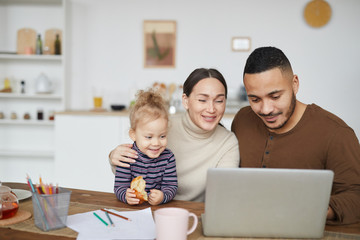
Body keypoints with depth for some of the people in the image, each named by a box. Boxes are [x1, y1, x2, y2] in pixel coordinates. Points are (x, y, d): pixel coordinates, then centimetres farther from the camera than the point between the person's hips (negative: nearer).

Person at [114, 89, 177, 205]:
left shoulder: (168, 157, 0)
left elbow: (171, 185, -2)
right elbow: (120, 186, -6)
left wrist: (163, 197, -23)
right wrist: (126, 196, -28)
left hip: (159, 209, 2)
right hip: (131, 209, -2)